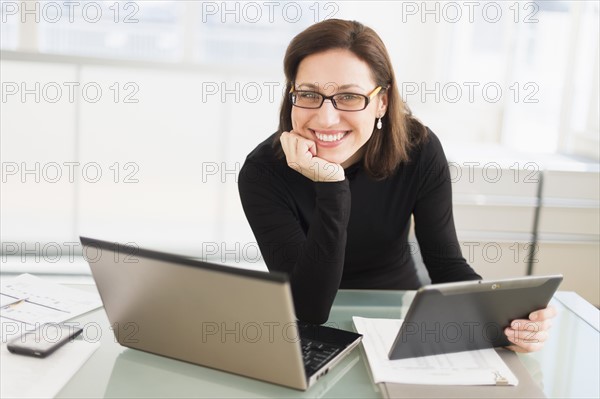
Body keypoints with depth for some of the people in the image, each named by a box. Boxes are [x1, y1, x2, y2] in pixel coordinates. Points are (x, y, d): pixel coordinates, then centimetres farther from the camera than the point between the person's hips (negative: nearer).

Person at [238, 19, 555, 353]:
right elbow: (310, 309, -23)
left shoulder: (418, 150, -13)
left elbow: (446, 264, -8)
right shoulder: (264, 172, -19)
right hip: (318, 338, -1)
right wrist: (331, 188, -32)